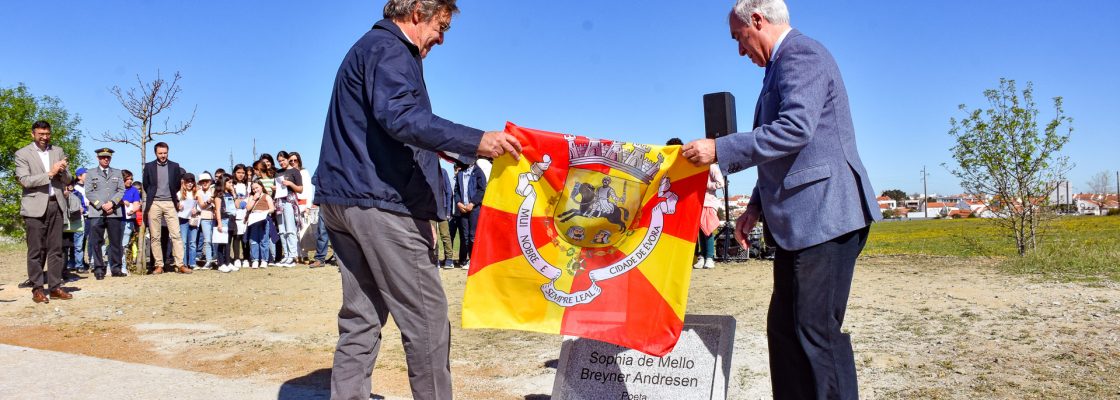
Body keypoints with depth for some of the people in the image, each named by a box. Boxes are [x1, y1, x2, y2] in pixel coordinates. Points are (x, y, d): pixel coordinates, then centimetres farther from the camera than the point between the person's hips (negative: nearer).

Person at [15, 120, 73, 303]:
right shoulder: (23, 154, 2)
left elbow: (67, 179, 15)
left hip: (56, 204, 4)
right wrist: (49, 174, -15)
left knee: (56, 249, 4)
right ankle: (37, 289, 2)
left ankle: (55, 287, 7)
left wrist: (62, 171, -6)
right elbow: (24, 180, -9)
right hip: (35, 207, -4)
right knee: (36, 250, -2)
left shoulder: (58, 151, 15)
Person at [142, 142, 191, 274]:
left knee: (176, 234, -6)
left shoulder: (175, 166, 6)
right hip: (154, 204, 0)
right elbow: (146, 185, 13)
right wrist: (153, 196, 13)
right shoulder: (149, 166, 5)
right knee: (155, 236, 1)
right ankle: (159, 265, 5)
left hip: (170, 203, 0)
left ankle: (180, 264, -7)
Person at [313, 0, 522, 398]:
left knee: (361, 318, 10)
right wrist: (475, 141, -32)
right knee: (427, 319, -5)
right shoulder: (389, 49, -6)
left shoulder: (368, 48, 26)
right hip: (382, 201, -10)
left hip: (344, 199, 10)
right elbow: (398, 115, -25)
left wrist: (437, 149, 30)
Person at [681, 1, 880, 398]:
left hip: (823, 216, -10)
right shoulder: (784, 64, 22)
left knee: (817, 330, -7)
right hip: (801, 221, 10)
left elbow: (795, 128, -24)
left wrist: (719, 149, -19)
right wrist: (757, 206, 16)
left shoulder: (801, 53, -9)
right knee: (785, 326, 11)